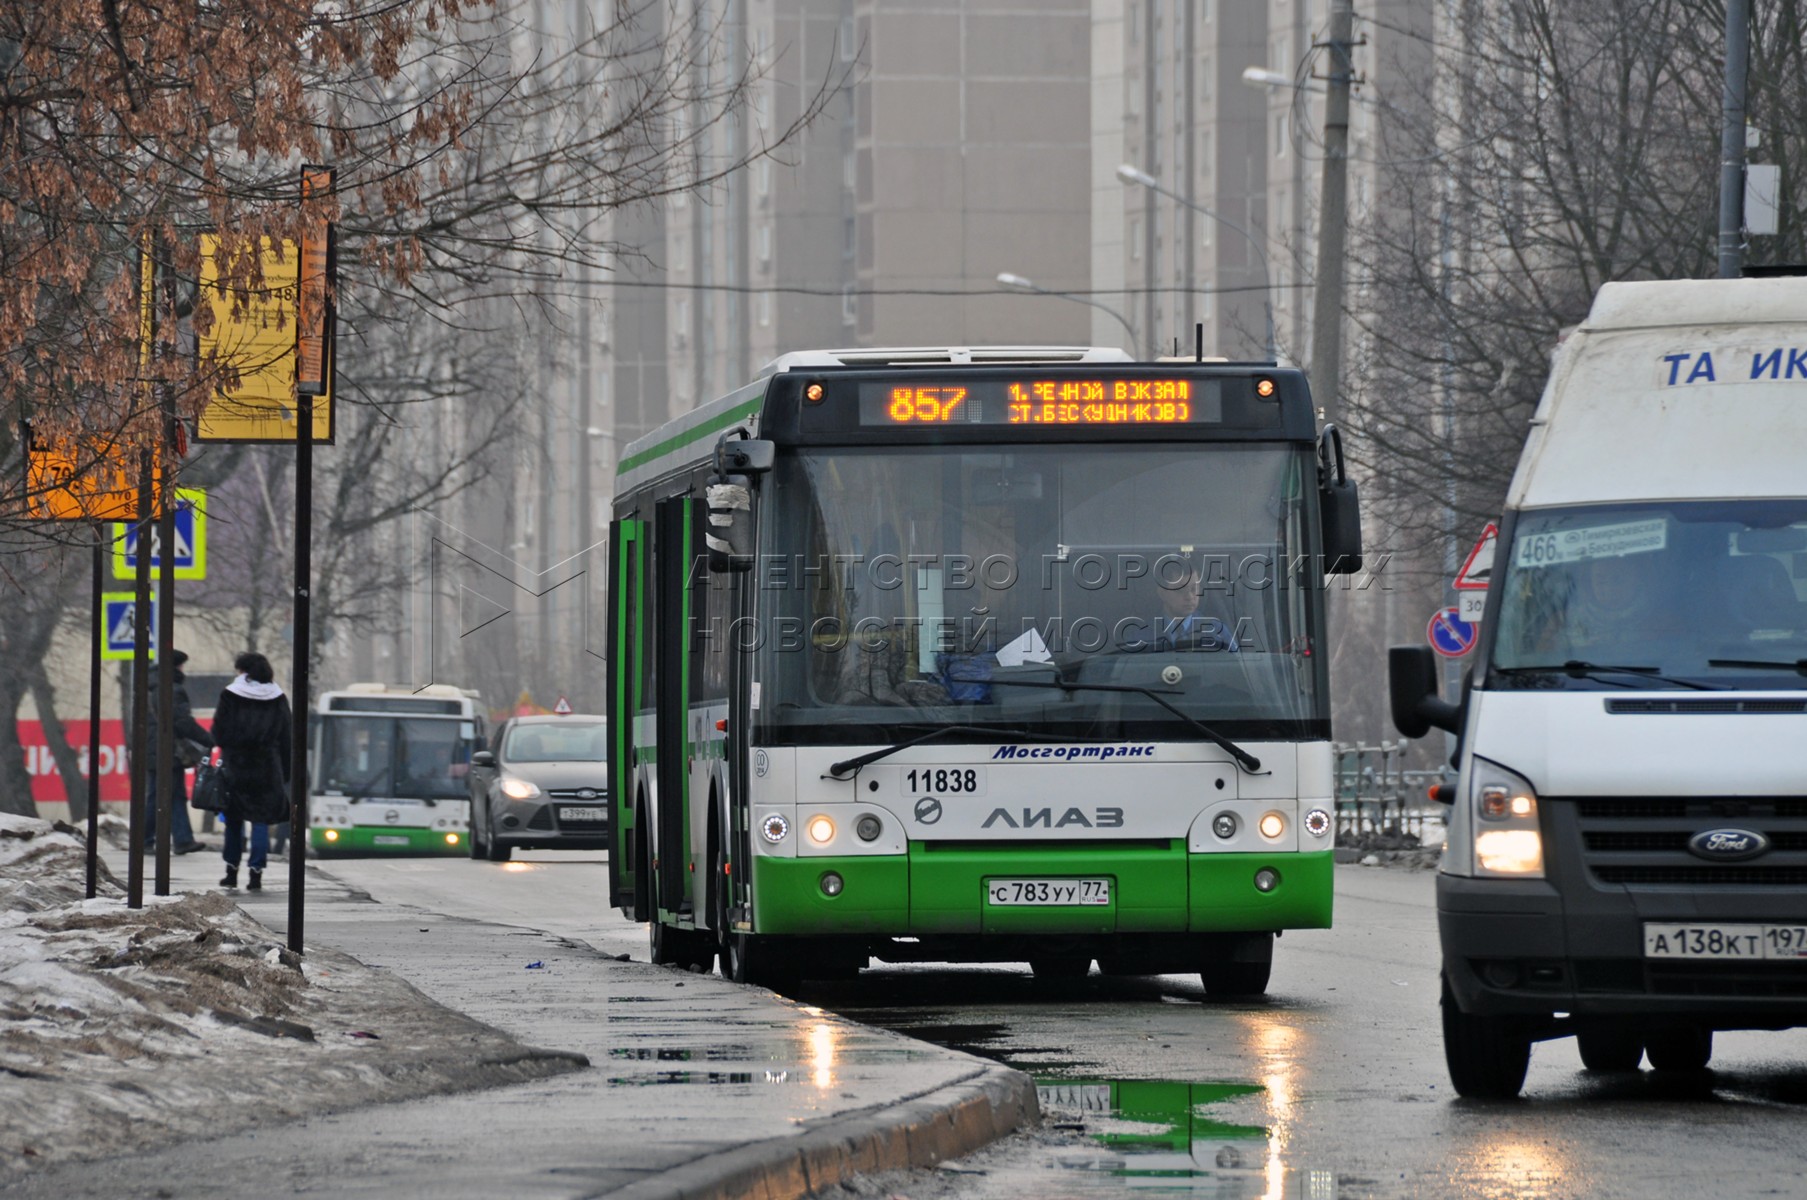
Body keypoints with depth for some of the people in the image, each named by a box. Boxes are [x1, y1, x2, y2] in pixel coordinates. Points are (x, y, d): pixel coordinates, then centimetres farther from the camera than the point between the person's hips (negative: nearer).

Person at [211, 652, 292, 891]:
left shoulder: (230, 696, -5)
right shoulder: (278, 699, 3)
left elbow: (219, 734, -5)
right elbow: (287, 739, 5)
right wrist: (285, 774, 11)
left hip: (235, 766, -1)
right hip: (267, 770, 1)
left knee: (233, 820, 12)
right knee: (261, 820, 2)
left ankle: (232, 871, 14)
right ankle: (256, 873, -5)